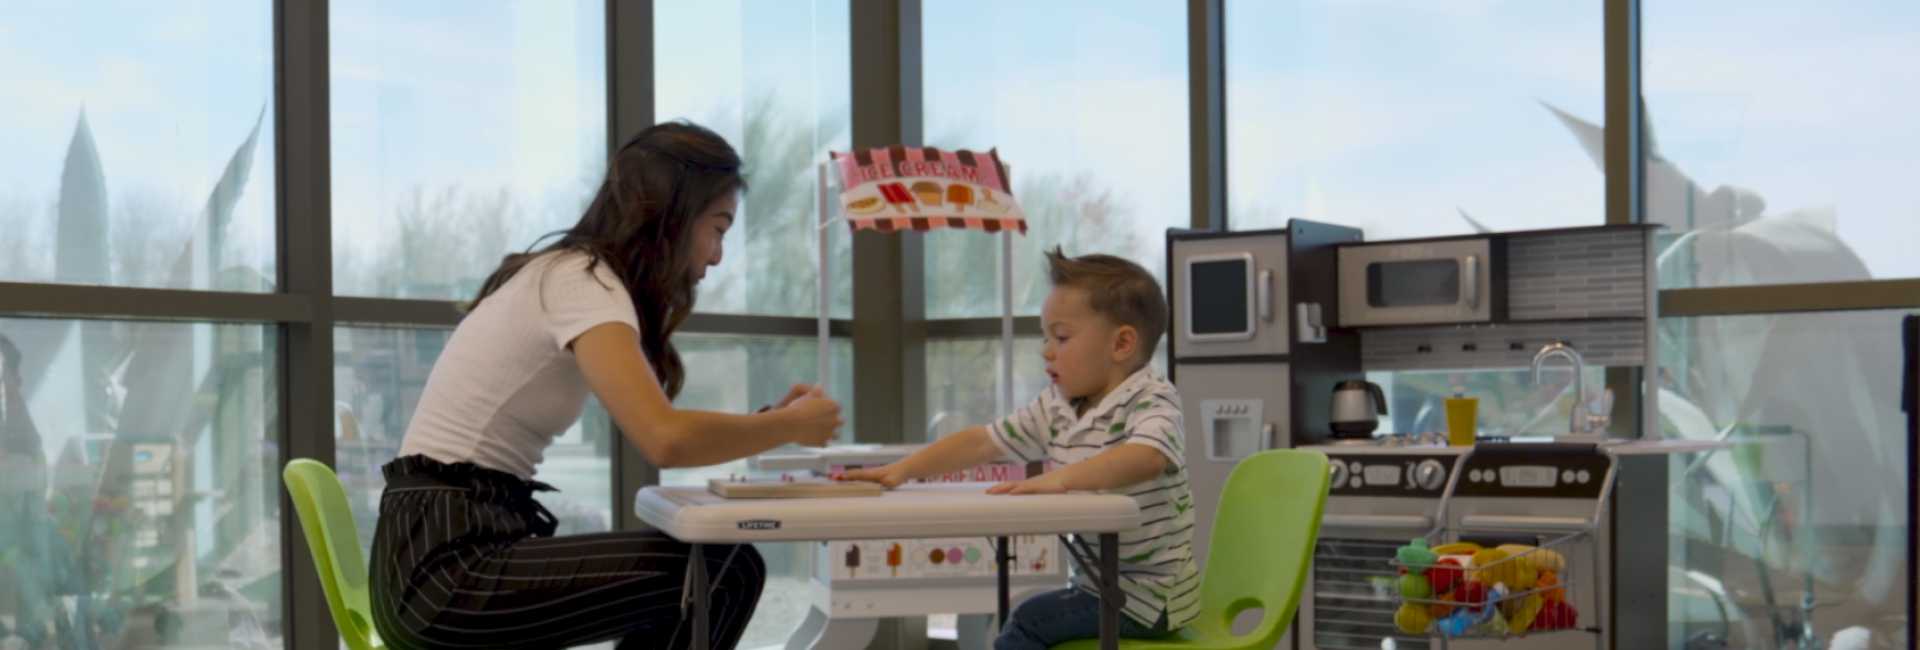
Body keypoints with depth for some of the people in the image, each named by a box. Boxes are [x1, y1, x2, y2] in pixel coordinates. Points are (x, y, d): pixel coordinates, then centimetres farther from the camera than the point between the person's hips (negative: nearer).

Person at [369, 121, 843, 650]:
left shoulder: (565, 274, 15)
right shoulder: (581, 282, -14)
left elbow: (653, 431, 14)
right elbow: (666, 439, -29)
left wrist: (768, 421, 3)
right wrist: (790, 427, -13)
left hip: (444, 553, 10)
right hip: (449, 567, -10)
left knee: (709, 569, 14)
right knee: (723, 575, -14)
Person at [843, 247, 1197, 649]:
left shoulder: (1151, 401, -17)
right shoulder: (1057, 408, 6)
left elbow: (1146, 458, -39)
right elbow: (981, 442, 8)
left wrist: (1061, 478, -49)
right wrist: (902, 470, -2)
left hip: (1148, 594, -8)